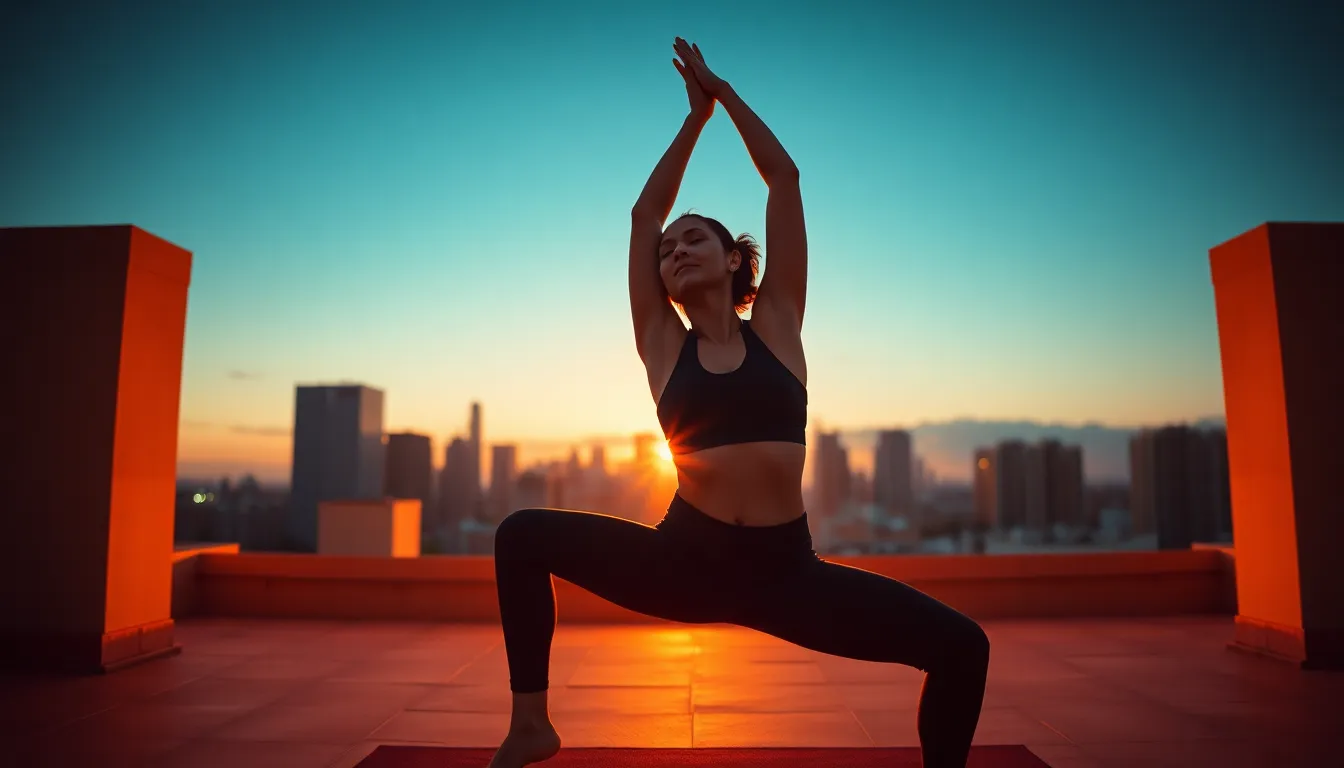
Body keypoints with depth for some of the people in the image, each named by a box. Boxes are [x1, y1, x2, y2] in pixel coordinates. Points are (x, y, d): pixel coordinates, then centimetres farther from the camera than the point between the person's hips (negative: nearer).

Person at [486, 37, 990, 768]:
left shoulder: (776, 323, 6)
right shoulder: (664, 345, 7)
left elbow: (784, 179, 7)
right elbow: (643, 215, 9)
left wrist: (726, 91, 15)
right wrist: (696, 113, 17)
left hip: (785, 568, -1)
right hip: (685, 561, 1)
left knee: (961, 646, -14)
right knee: (522, 536, -8)